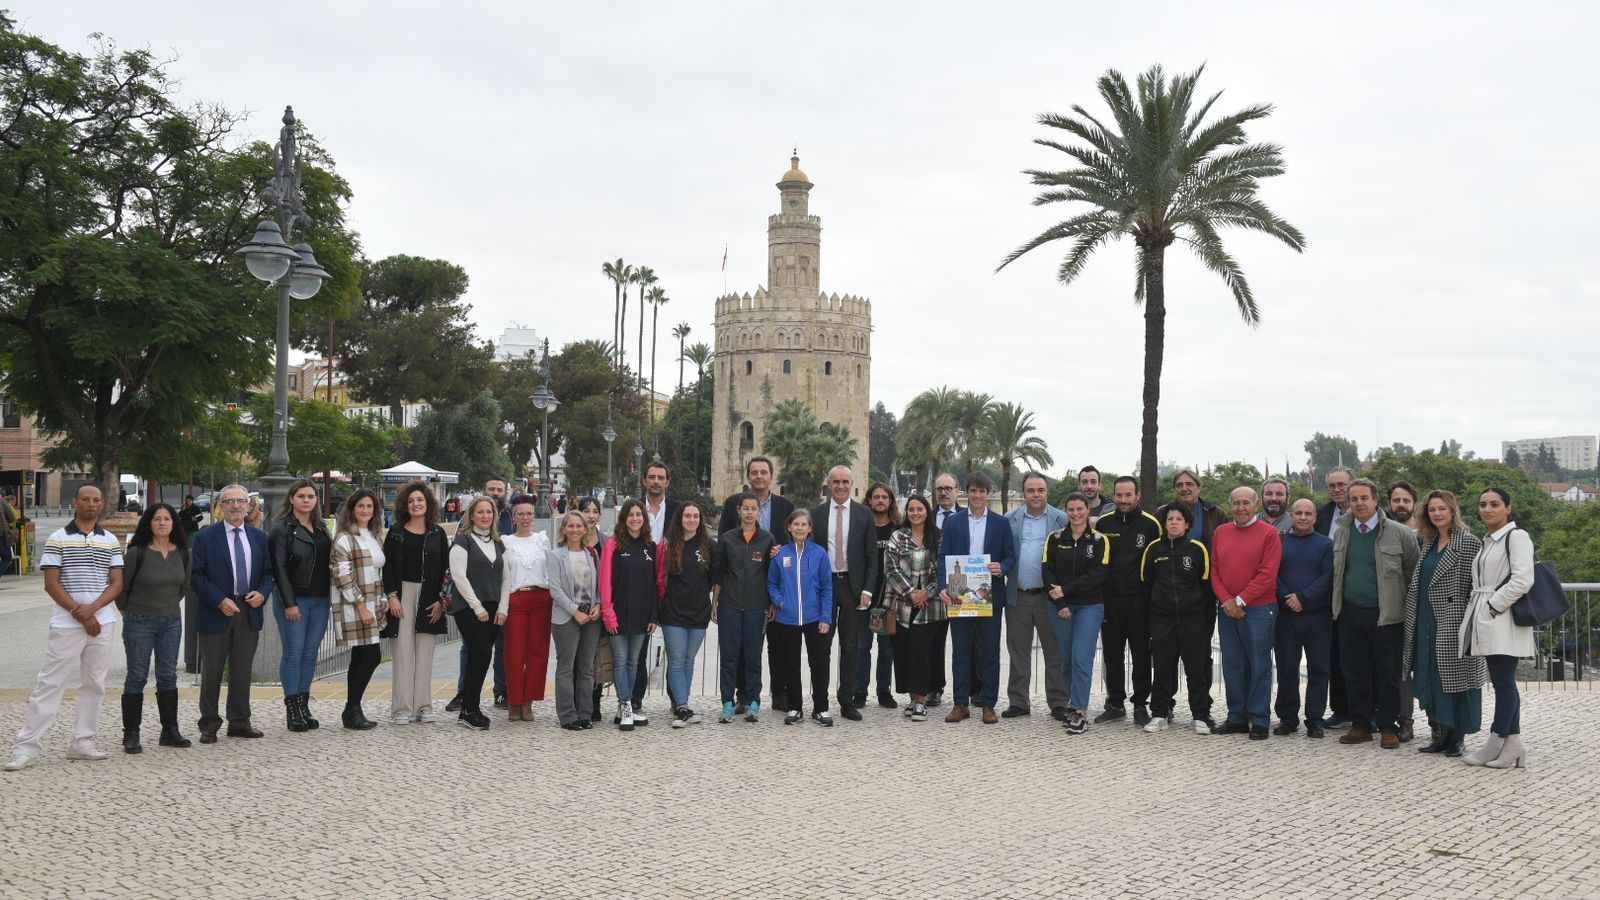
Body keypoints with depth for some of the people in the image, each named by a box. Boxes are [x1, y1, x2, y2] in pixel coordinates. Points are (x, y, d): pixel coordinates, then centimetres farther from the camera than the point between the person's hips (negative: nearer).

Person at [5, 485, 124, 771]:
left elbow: (117, 583, 4)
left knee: (94, 684, 8)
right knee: (50, 682, -3)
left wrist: (92, 608, -12)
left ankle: (82, 742, 16)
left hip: (102, 622, 4)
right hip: (66, 624, -3)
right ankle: (28, 745, 2)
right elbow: (51, 584, -5)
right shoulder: (58, 539, -1)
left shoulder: (111, 541, 8)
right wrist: (80, 614, -12)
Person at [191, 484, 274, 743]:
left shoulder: (259, 537, 10)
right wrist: (220, 601, -16)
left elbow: (268, 572, 12)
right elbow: (198, 575, -7)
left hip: (249, 612, 3)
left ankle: (240, 722, 18)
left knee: (242, 671, 10)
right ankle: (209, 724, 13)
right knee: (211, 672, 4)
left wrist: (263, 593, -8)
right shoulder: (206, 536, -2)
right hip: (216, 612, -3)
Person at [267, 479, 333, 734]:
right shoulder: (282, 530, -5)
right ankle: (292, 709, 2)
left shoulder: (322, 528, 14)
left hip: (320, 600, 6)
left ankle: (304, 705, 14)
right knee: (293, 653, -3)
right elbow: (279, 568, -10)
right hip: (294, 600, -6)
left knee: (311, 653, 7)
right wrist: (289, 603, -16)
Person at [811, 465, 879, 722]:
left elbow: (871, 556, 3)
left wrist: (867, 590, -6)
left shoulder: (864, 514, 4)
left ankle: (847, 701, 12)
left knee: (851, 647, 5)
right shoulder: (816, 514, 5)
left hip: (853, 586, 0)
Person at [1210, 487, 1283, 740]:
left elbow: (1268, 575, -10)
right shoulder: (1220, 533, 12)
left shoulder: (1269, 533, -3)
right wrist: (1226, 600, -4)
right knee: (1232, 666, 8)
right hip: (1228, 611, 5)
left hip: (1258, 609, -5)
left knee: (1259, 666, 0)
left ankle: (1259, 721, 6)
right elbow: (1214, 570, 10)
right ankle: (1237, 718, 16)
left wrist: (1240, 600, -11)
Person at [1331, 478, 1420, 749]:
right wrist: (1338, 601, 16)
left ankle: (1388, 728, 11)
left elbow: (1413, 570, 2)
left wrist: (1400, 597, 4)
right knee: (1354, 673, 7)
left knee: (1388, 673, 1)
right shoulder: (1342, 532, 8)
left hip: (1386, 615, -4)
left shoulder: (1399, 533, -6)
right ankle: (1360, 725, 16)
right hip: (1350, 614, 4)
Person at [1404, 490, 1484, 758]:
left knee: (1455, 678, 1)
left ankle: (1457, 736, 10)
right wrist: (1414, 623, 14)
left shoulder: (1469, 543, -8)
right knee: (1431, 680, 9)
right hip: (1427, 624, 7)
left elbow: (1476, 585, -12)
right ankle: (1440, 733, 18)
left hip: (1453, 625, -7)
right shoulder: (1428, 545, 14)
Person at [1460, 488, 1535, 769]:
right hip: (1485, 623, 9)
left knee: (1504, 683, -3)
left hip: (1502, 621, -9)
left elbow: (1522, 580, -15)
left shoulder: (1516, 536, -6)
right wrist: (1475, 614, 13)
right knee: (1503, 684, 8)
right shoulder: (1486, 543, 20)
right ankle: (1513, 747, 11)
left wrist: (1493, 605, -14)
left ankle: (1496, 744, 2)